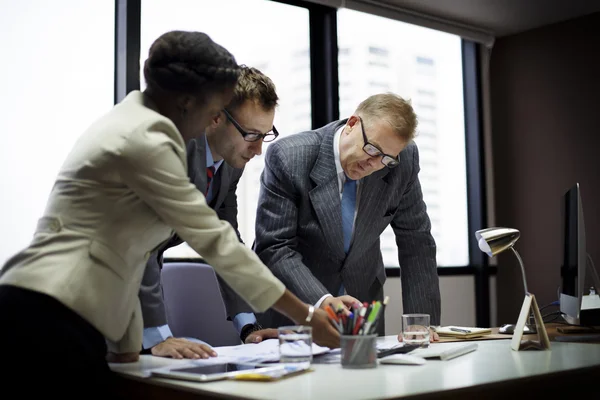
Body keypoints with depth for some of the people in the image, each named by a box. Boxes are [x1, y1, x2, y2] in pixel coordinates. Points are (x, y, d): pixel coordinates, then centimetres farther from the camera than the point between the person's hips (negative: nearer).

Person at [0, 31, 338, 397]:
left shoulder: (132, 123, 14)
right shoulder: (145, 142, -16)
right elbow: (215, 240, -14)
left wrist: (127, 343, 13)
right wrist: (306, 316, -7)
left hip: (42, 311, 10)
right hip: (50, 318, -10)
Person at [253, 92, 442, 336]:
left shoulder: (403, 160, -11)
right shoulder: (287, 158, -21)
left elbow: (416, 242, -4)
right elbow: (274, 248, -22)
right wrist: (321, 300, -35)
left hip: (363, 300, 2)